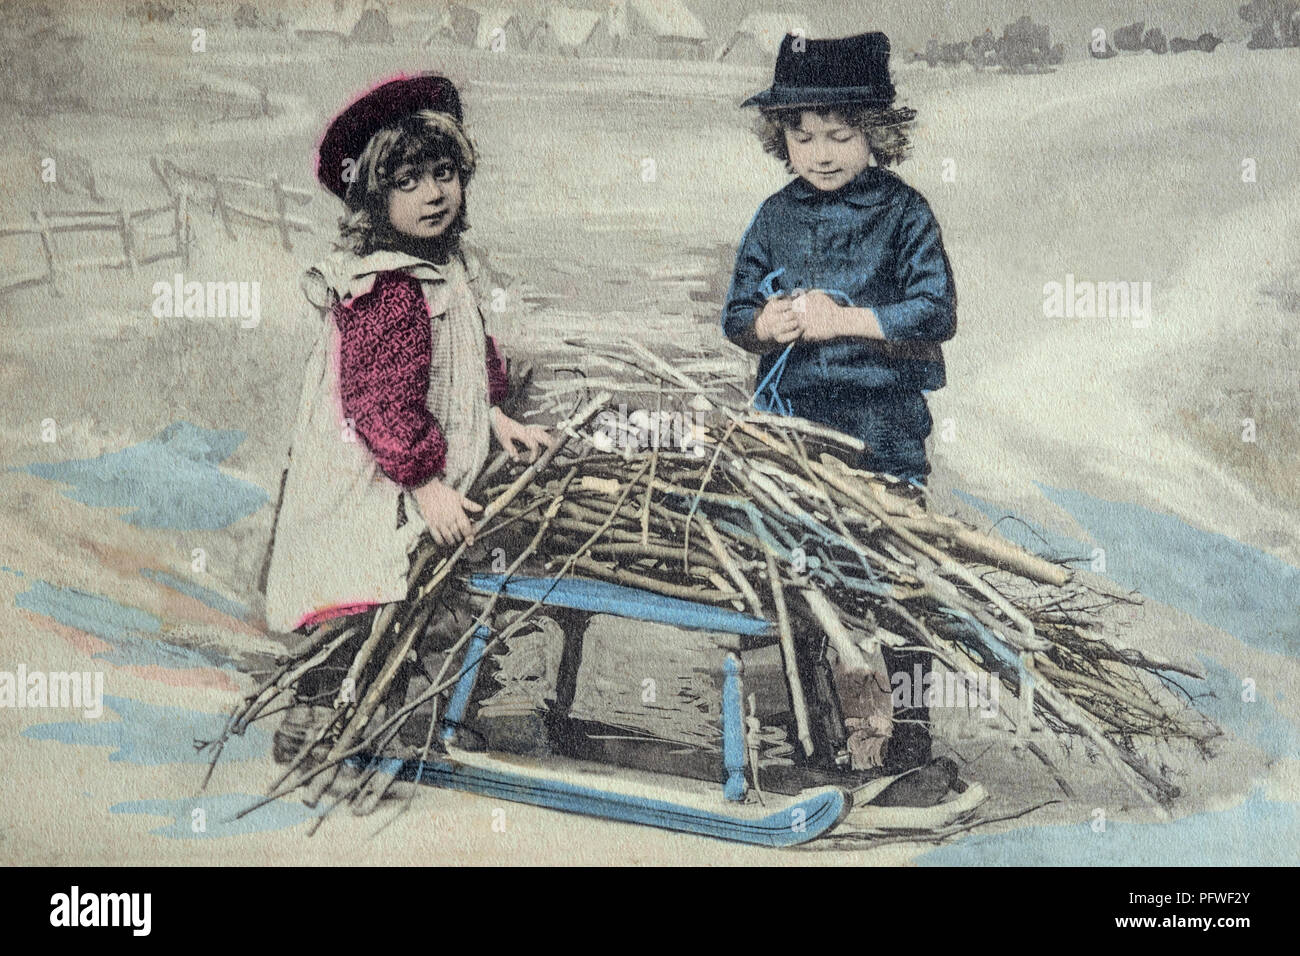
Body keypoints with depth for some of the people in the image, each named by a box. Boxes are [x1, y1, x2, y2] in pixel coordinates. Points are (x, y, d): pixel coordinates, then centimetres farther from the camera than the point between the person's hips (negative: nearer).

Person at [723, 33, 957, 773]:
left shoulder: (902, 212, -5)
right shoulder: (776, 217, 7)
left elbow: (938, 314, -12)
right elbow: (736, 314, 10)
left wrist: (846, 320, -18)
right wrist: (766, 324, -13)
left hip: (884, 426, -4)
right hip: (795, 421, 4)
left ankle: (908, 724, 13)